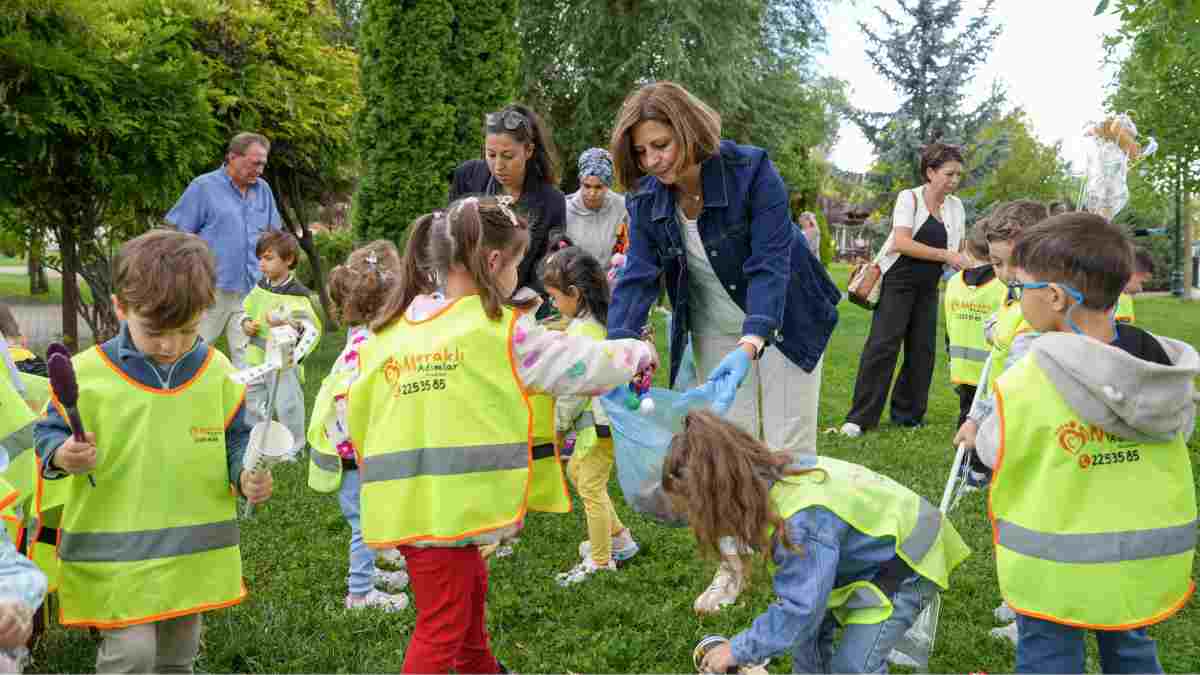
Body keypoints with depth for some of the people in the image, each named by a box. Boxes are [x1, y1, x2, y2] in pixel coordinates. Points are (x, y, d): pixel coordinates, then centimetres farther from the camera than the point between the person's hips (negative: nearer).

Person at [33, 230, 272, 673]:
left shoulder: (217, 372, -3)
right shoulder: (87, 372, -12)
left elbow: (236, 441, 6)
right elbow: (49, 434, -3)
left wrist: (245, 475, -14)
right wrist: (60, 456, -24)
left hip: (193, 552, 4)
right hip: (115, 553, -3)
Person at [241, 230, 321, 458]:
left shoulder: (297, 294, -16)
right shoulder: (260, 287, 6)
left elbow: (310, 327, -22)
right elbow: (246, 310, 20)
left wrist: (286, 323, -35)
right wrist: (246, 324, 0)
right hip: (257, 358, 7)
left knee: (287, 406, -1)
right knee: (254, 403, 18)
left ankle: (294, 446, 17)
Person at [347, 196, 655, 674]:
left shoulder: (387, 330, 7)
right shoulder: (501, 330, -7)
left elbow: (358, 417, 11)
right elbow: (580, 364, 3)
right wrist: (636, 352, 21)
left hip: (403, 501, 7)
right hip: (446, 503, -7)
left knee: (468, 587, 28)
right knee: (442, 626, 4)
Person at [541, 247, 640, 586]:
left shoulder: (582, 333, -24)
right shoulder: (602, 318, 5)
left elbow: (574, 388, -21)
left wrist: (560, 426, -8)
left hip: (598, 420, -10)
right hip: (605, 412, 10)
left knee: (591, 488, 3)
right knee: (576, 470, 24)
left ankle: (600, 561, 17)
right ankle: (618, 536, 32)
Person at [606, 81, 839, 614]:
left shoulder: (751, 171, -26)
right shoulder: (647, 200, -12)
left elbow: (770, 266, -33)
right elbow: (637, 278, -19)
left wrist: (748, 349, -47)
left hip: (781, 324, -3)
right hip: (715, 331, 4)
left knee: (789, 449, 0)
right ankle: (732, 567, 21)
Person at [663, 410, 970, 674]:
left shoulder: (802, 523, -39)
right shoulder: (773, 474, -12)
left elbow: (799, 612, -30)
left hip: (906, 558, -9)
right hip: (873, 545, 9)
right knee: (809, 632, 10)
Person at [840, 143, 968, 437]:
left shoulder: (955, 206, 8)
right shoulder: (909, 198, -8)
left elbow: (958, 250, 14)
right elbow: (901, 243, -20)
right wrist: (946, 255, -23)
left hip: (928, 288, 6)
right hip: (898, 282, -6)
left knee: (922, 349, 5)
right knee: (882, 346, -10)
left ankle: (908, 413, 18)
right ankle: (860, 417, -7)